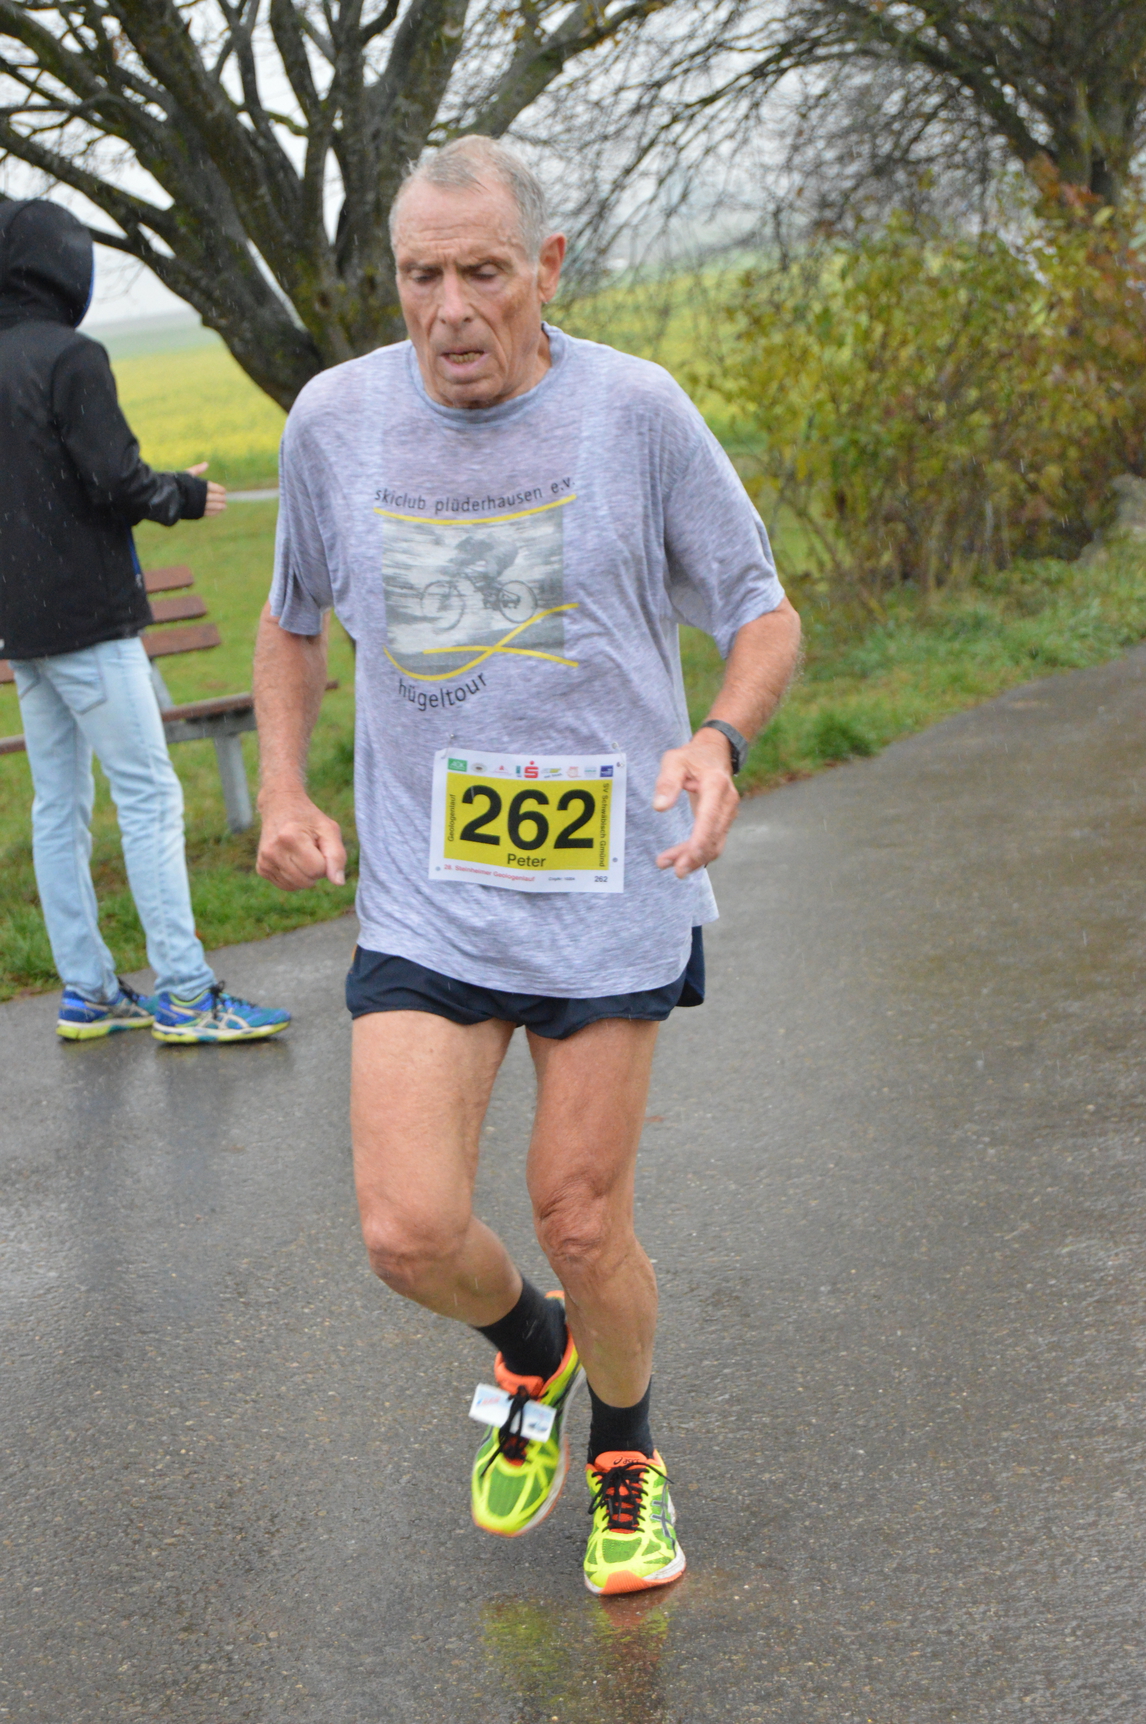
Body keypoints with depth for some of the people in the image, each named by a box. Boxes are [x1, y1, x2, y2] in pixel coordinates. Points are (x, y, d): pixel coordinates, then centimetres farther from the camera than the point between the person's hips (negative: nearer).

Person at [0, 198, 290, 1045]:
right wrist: (187, 495, 0)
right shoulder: (70, 358, -12)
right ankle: (183, 995, -6)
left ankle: (87, 989, 16)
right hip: (85, 617, -8)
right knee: (149, 795, -5)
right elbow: (116, 481, -18)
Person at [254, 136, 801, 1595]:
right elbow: (291, 621, 18)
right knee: (410, 1233, -8)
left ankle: (625, 1452, 36)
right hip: (421, 899, 2)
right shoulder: (334, 419, 0)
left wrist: (721, 740, -19)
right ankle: (531, 1349, 28)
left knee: (581, 1224, 5)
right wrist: (283, 790, 3)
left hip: (612, 887, -1)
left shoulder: (635, 409, -7)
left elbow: (764, 616, 2)